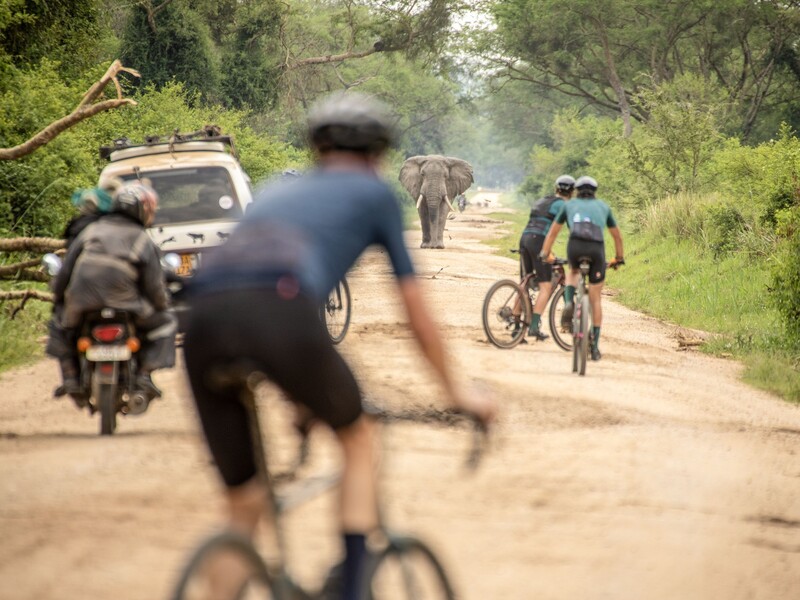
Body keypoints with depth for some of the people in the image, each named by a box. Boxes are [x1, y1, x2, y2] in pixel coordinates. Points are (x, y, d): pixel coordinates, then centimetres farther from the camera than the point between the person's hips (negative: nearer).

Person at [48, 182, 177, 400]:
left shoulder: (90, 231, 12)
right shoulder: (144, 241, 4)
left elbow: (65, 271, 11)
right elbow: (154, 285, 3)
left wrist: (58, 297, 28)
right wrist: (162, 304, 24)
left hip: (81, 304, 2)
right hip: (125, 306, -2)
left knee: (62, 324, 33)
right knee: (165, 323, 19)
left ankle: (70, 376, 17)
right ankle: (144, 374, 4)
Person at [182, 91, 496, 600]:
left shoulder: (277, 191, 40)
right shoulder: (375, 194, 27)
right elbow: (416, 309, 29)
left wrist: (303, 392, 61)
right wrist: (456, 391, 40)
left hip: (205, 315, 4)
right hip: (280, 311, -4)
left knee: (243, 501, 15)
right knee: (359, 437, 23)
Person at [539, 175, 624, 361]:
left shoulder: (569, 205, 28)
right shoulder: (603, 206, 30)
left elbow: (553, 232, 34)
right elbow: (617, 236, 39)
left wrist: (545, 253, 44)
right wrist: (619, 258, 52)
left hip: (575, 246, 0)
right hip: (597, 248, 0)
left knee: (574, 271, 37)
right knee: (595, 300, 11)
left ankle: (569, 303, 9)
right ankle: (594, 346, 9)